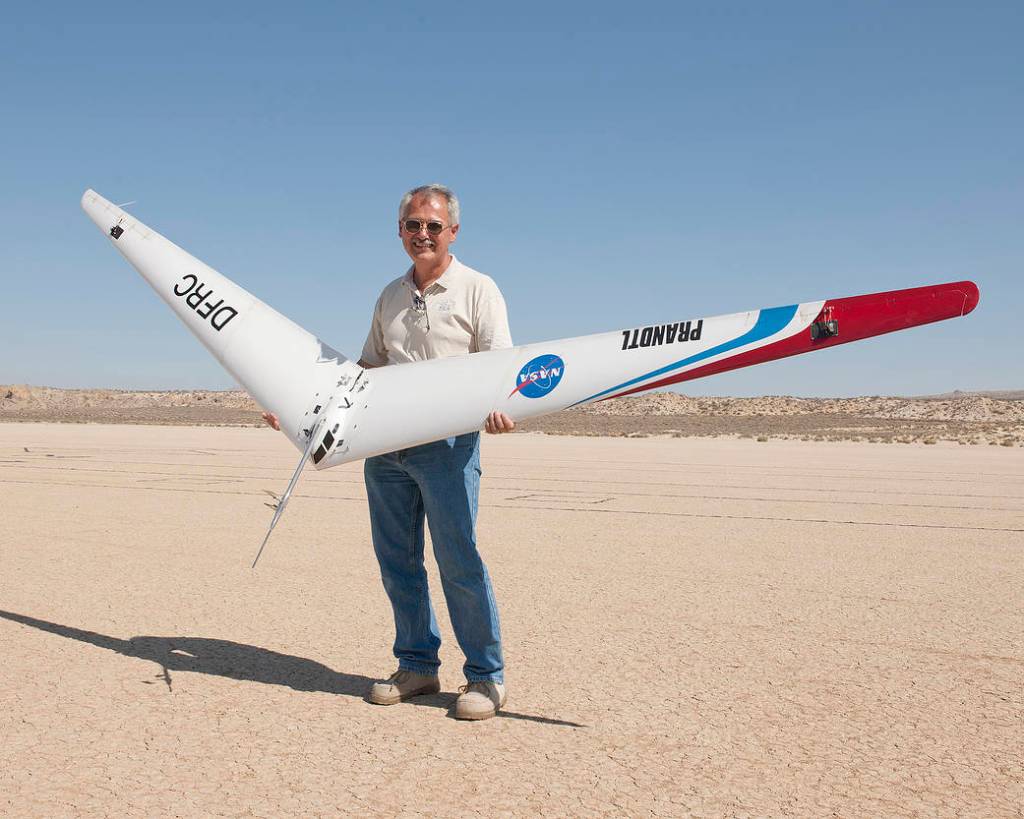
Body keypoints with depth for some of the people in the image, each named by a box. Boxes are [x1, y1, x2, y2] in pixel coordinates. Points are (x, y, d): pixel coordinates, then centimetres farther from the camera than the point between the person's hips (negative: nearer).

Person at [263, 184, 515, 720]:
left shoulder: (477, 290, 1)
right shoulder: (390, 297, 19)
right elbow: (367, 370, 23)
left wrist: (497, 407, -29)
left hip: (447, 442, -6)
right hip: (384, 443, 6)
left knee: (458, 561, -6)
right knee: (397, 561, 8)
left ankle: (486, 676, 7)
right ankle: (417, 666, 20)